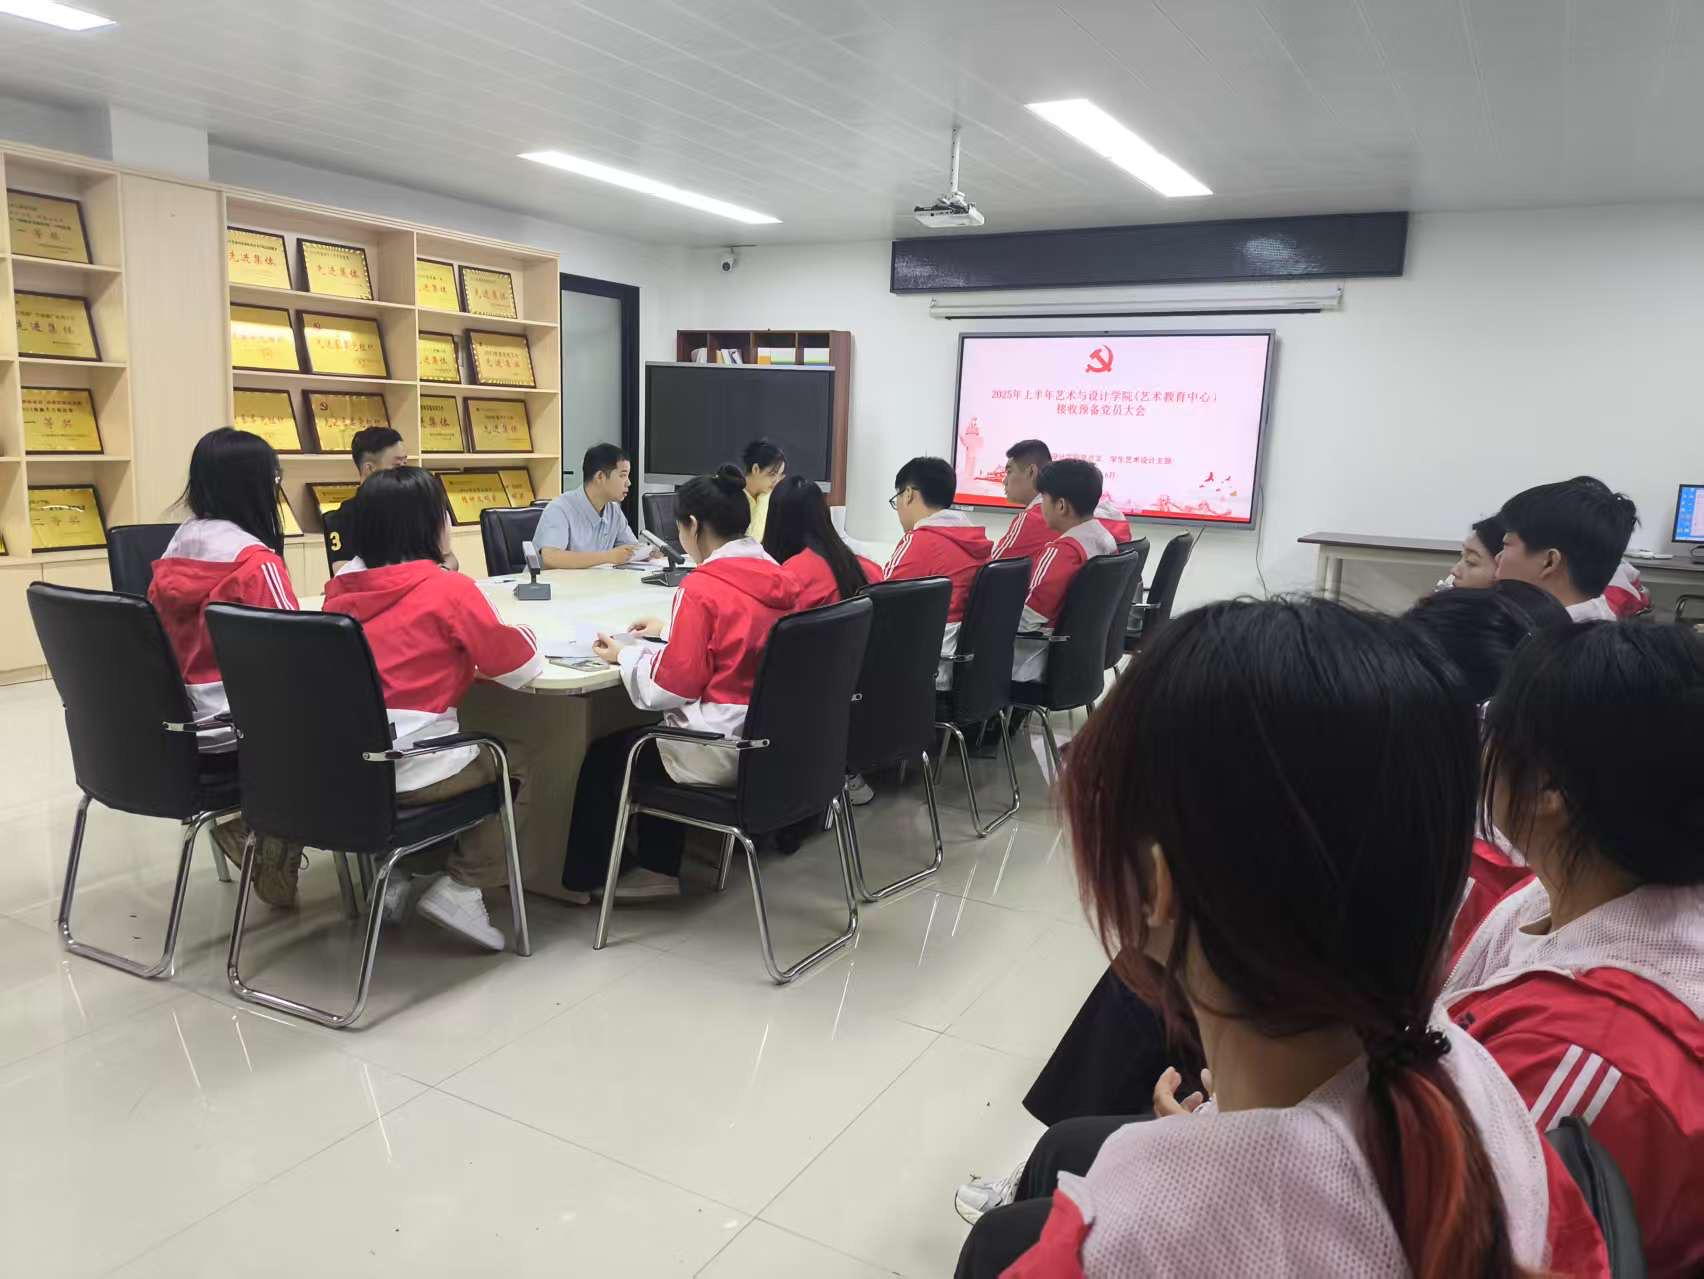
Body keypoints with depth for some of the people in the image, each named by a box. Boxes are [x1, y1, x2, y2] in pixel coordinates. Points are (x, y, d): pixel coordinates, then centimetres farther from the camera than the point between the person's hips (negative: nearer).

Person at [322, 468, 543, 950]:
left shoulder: (341, 589, 7)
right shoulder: (449, 588, -10)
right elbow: (519, 668, -3)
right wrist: (521, 634, 16)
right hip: (411, 772, -6)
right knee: (514, 766, 20)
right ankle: (460, 888, 10)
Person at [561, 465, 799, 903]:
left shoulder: (701, 586, -19)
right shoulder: (777, 578, 3)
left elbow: (675, 686, -16)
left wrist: (626, 655, 1)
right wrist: (669, 632, 20)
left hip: (721, 751, -7)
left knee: (604, 754, 18)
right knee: (652, 734, 30)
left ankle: (582, 878, 33)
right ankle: (659, 868, 31)